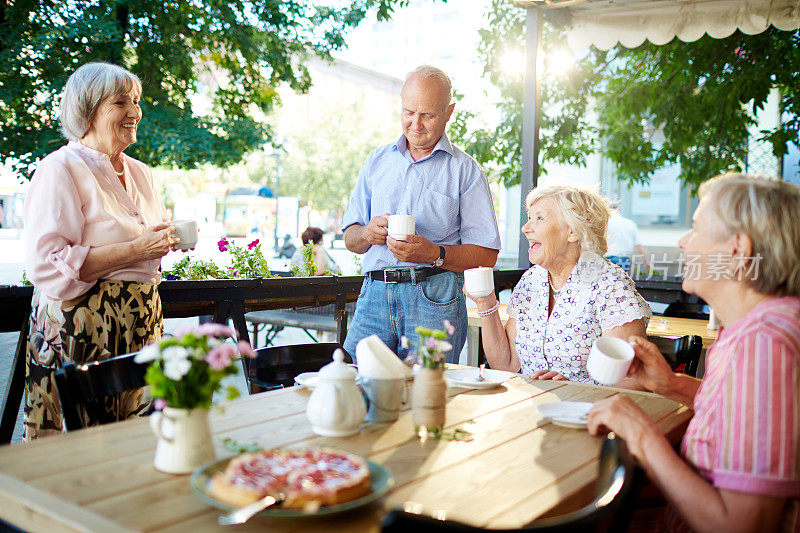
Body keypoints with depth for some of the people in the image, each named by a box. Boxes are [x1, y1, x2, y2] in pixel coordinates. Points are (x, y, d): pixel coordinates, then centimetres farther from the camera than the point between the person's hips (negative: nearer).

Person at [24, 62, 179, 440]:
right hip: (80, 328, -7)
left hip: (141, 325, 7)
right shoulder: (60, 169, -7)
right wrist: (136, 249, -20)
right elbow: (47, 267, -17)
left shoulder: (140, 172, 16)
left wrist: (172, 239, 7)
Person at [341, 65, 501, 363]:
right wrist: (367, 233, -4)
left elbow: (486, 255, 0)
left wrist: (434, 254, -15)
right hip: (375, 294, 3)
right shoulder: (378, 161, 18)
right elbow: (350, 239, 19)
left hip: (434, 298, -2)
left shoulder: (465, 171, 7)